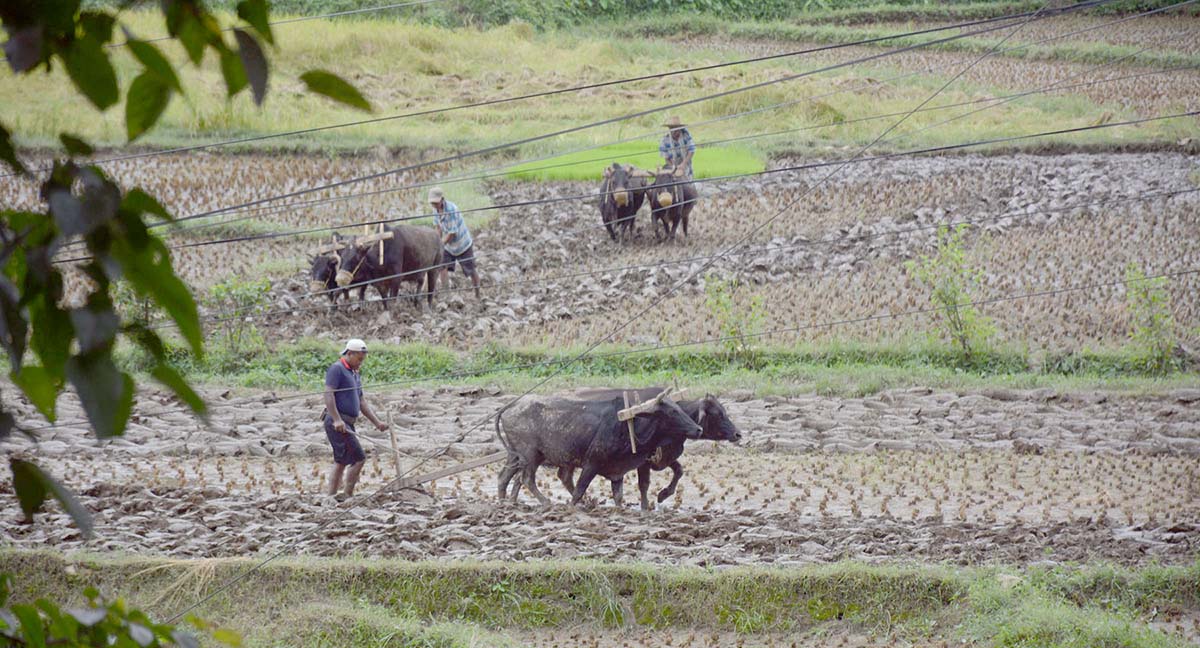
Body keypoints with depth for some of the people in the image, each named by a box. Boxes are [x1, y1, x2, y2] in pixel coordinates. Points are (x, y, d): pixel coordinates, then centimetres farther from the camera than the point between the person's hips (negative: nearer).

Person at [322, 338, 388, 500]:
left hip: (346, 424, 10)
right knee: (358, 458, -13)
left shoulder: (355, 375, 22)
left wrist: (377, 422, 17)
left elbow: (361, 403, 25)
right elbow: (328, 394, -17)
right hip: (338, 422, -10)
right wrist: (337, 420, -25)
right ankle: (348, 496, -10)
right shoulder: (337, 369, -7)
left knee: (341, 462, 8)